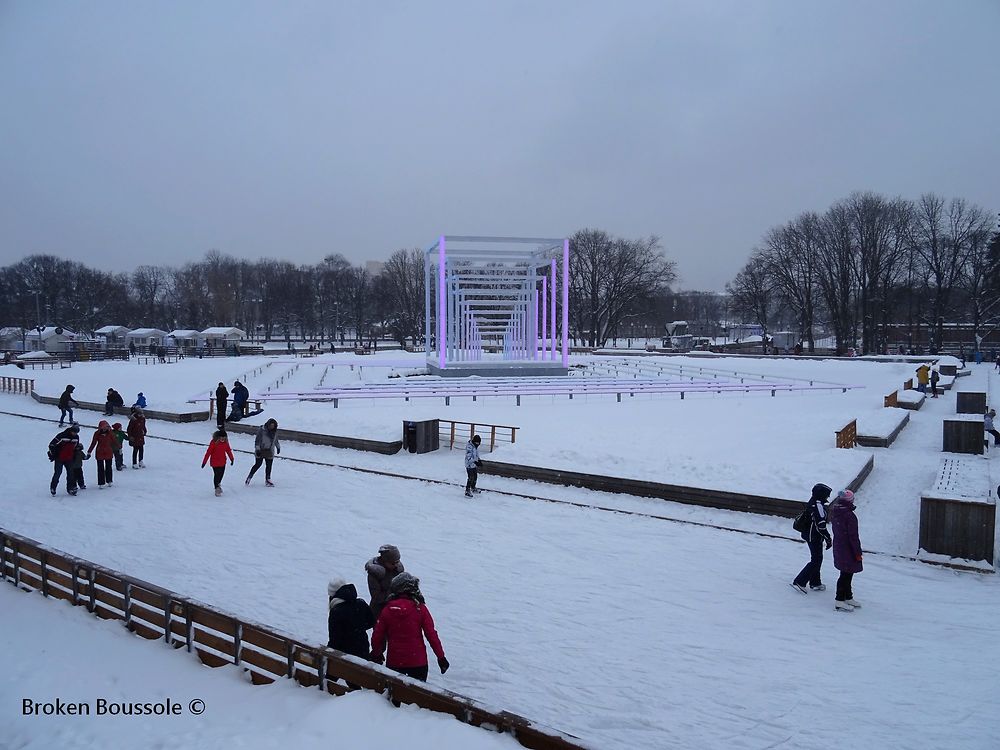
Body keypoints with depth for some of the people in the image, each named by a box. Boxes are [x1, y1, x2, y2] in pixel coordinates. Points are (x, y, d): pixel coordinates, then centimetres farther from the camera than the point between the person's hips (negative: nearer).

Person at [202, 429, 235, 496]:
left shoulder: (225, 442, -4)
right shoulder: (214, 442, -19)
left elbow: (228, 450, 10)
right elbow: (208, 452, -16)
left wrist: (232, 459, 15)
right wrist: (204, 461, -13)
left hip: (223, 462, 5)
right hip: (215, 462, -5)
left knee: (221, 474, 16)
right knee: (217, 475, -4)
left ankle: (218, 484, 42)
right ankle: (217, 488, 11)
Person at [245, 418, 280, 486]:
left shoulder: (275, 431, 4)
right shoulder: (262, 430, -13)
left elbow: (276, 440, 20)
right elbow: (257, 440, -12)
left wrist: (278, 447, 28)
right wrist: (257, 449, -17)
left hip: (269, 452, 5)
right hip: (260, 451, -5)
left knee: (269, 466, 6)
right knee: (258, 464, -3)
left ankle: (267, 480, 17)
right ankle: (249, 476, 16)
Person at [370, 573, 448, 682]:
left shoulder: (388, 609, -4)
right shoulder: (420, 608, -9)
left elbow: (377, 636, 1)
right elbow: (431, 634, -9)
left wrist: (376, 655, 18)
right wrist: (441, 656, 0)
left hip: (394, 661, 1)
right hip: (418, 661, -1)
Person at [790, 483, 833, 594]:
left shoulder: (812, 502, 7)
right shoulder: (818, 505, -24)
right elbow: (821, 525, -25)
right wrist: (828, 539, -16)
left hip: (810, 535, 10)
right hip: (815, 537, -10)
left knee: (817, 559, 19)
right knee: (816, 561, -2)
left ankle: (815, 583, 30)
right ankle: (799, 582, -3)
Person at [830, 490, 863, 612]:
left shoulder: (834, 513, 3)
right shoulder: (850, 516, -24)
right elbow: (853, 537, -21)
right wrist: (858, 553, -13)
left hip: (838, 548, 9)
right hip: (848, 550, -9)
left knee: (847, 574, 20)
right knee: (846, 575, 1)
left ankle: (848, 598, 32)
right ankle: (840, 601, 6)